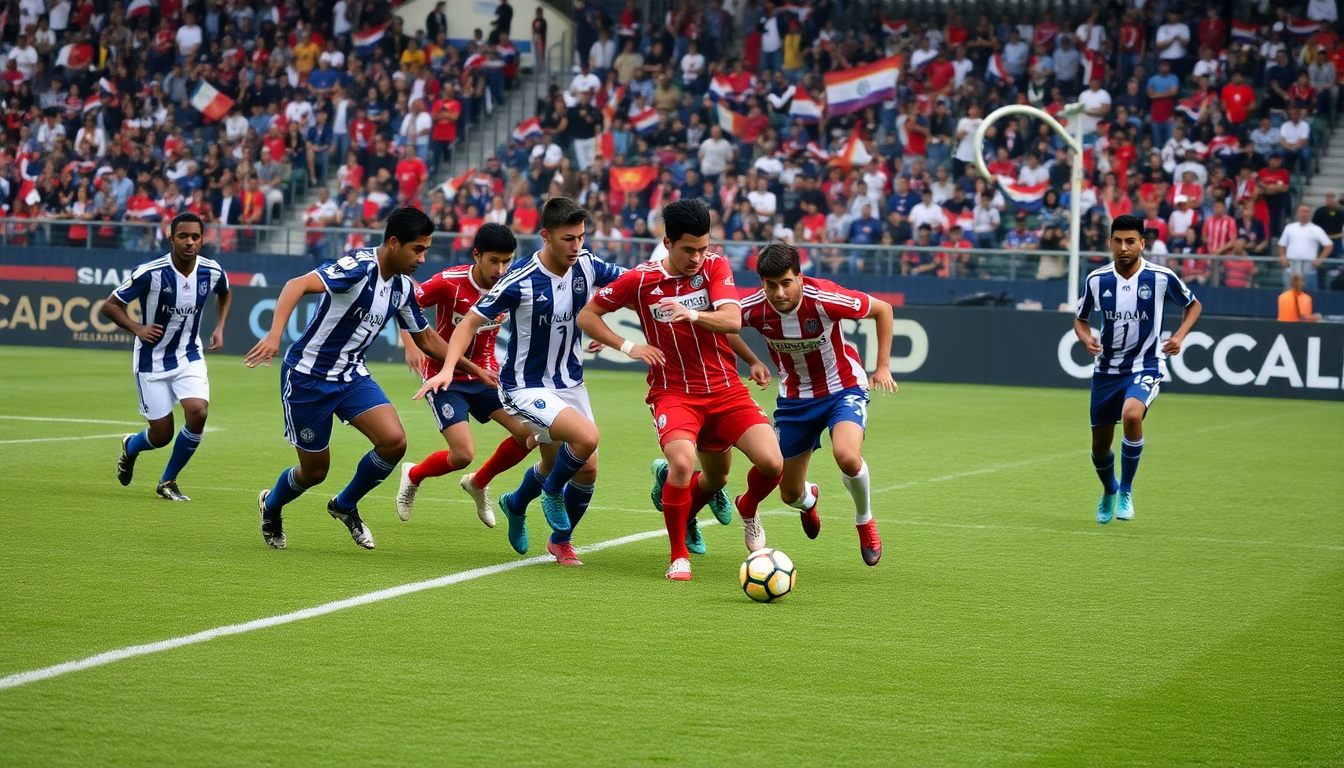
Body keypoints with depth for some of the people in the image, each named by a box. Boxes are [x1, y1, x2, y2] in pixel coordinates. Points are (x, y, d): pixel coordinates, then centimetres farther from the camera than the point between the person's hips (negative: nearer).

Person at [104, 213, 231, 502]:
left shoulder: (212, 271, -9)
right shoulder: (150, 272, -22)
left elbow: (225, 294, 17)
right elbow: (110, 305, -12)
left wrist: (220, 327, 3)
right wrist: (137, 329, -27)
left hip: (190, 356, 3)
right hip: (153, 360, -3)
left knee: (198, 413, -21)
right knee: (162, 435, 0)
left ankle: (168, 482, 2)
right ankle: (130, 447, 40)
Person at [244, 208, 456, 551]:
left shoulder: (403, 287, 0)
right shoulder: (359, 266, -24)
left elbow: (425, 339, 16)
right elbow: (298, 285, -37)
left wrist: (472, 368, 14)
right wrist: (275, 334, -51)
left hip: (351, 375, 6)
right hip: (307, 377, -6)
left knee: (394, 441, -16)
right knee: (315, 470, 4)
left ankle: (345, 505, 12)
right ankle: (271, 506, 40)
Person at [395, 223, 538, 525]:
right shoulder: (449, 282, -21)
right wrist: (411, 345, -25)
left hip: (485, 375, 5)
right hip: (445, 378, -5)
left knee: (530, 433, -11)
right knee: (464, 454, -18)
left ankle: (478, 483, 17)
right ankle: (413, 476, 17)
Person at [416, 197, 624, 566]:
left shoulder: (586, 266, -8)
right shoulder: (520, 281, -23)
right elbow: (471, 322, -16)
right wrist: (447, 368, -29)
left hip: (570, 383, 6)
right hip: (525, 388, -6)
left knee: (586, 469, 12)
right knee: (587, 436, -28)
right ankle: (551, 492, 4)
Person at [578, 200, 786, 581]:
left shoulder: (715, 266, -2)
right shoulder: (640, 280, -6)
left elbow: (732, 321, -16)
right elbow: (587, 315, 4)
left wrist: (692, 314, -34)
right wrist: (628, 346, -9)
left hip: (726, 388, 3)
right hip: (673, 392, -3)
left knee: (772, 463, -12)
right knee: (683, 461, -30)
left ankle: (748, 510, 25)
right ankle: (679, 556, -10)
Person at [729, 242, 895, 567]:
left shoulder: (825, 299, -29)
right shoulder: (754, 308, -21)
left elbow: (883, 309, -11)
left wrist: (883, 366, -12)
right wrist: (753, 362, -4)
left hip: (843, 388, -3)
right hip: (795, 397, 3)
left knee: (847, 457, -33)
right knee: (789, 495, 7)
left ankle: (865, 521, 0)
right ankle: (809, 499, 50)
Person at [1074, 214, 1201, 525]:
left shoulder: (1161, 277, -10)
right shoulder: (1097, 280, -4)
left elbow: (1192, 305, 9)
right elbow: (1080, 319, 12)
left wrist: (1180, 335, -8)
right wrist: (1087, 339, -11)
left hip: (1145, 367, -3)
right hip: (1107, 369, 3)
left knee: (1131, 415, -33)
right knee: (1100, 446, 9)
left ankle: (1126, 492, -13)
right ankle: (1109, 492, 44)